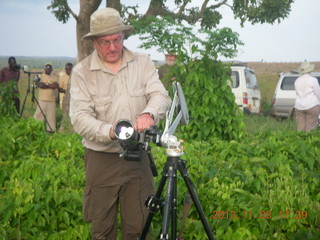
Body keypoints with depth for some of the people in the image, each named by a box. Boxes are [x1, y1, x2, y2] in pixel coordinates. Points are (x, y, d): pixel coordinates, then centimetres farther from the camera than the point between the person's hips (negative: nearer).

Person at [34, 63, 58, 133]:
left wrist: (46, 84, -6)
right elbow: (40, 85, -11)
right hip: (43, 99, -4)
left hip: (52, 100, 4)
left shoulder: (53, 78, 17)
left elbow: (56, 85, -2)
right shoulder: (40, 76, 6)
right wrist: (50, 85, -5)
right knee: (39, 114, -6)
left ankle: (51, 129, 7)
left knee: (51, 115, 3)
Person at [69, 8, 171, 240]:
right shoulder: (82, 71, -3)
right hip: (101, 160, -1)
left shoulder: (143, 62, 4)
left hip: (137, 157, 2)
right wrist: (110, 132, -29)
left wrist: (149, 113, -29)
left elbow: (161, 95, -5)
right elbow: (80, 118, -11)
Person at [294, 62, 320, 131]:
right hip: (312, 106, -5)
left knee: (301, 128, 7)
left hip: (299, 107, 5)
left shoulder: (297, 81, 7)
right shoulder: (313, 80, -9)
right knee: (310, 129, -2)